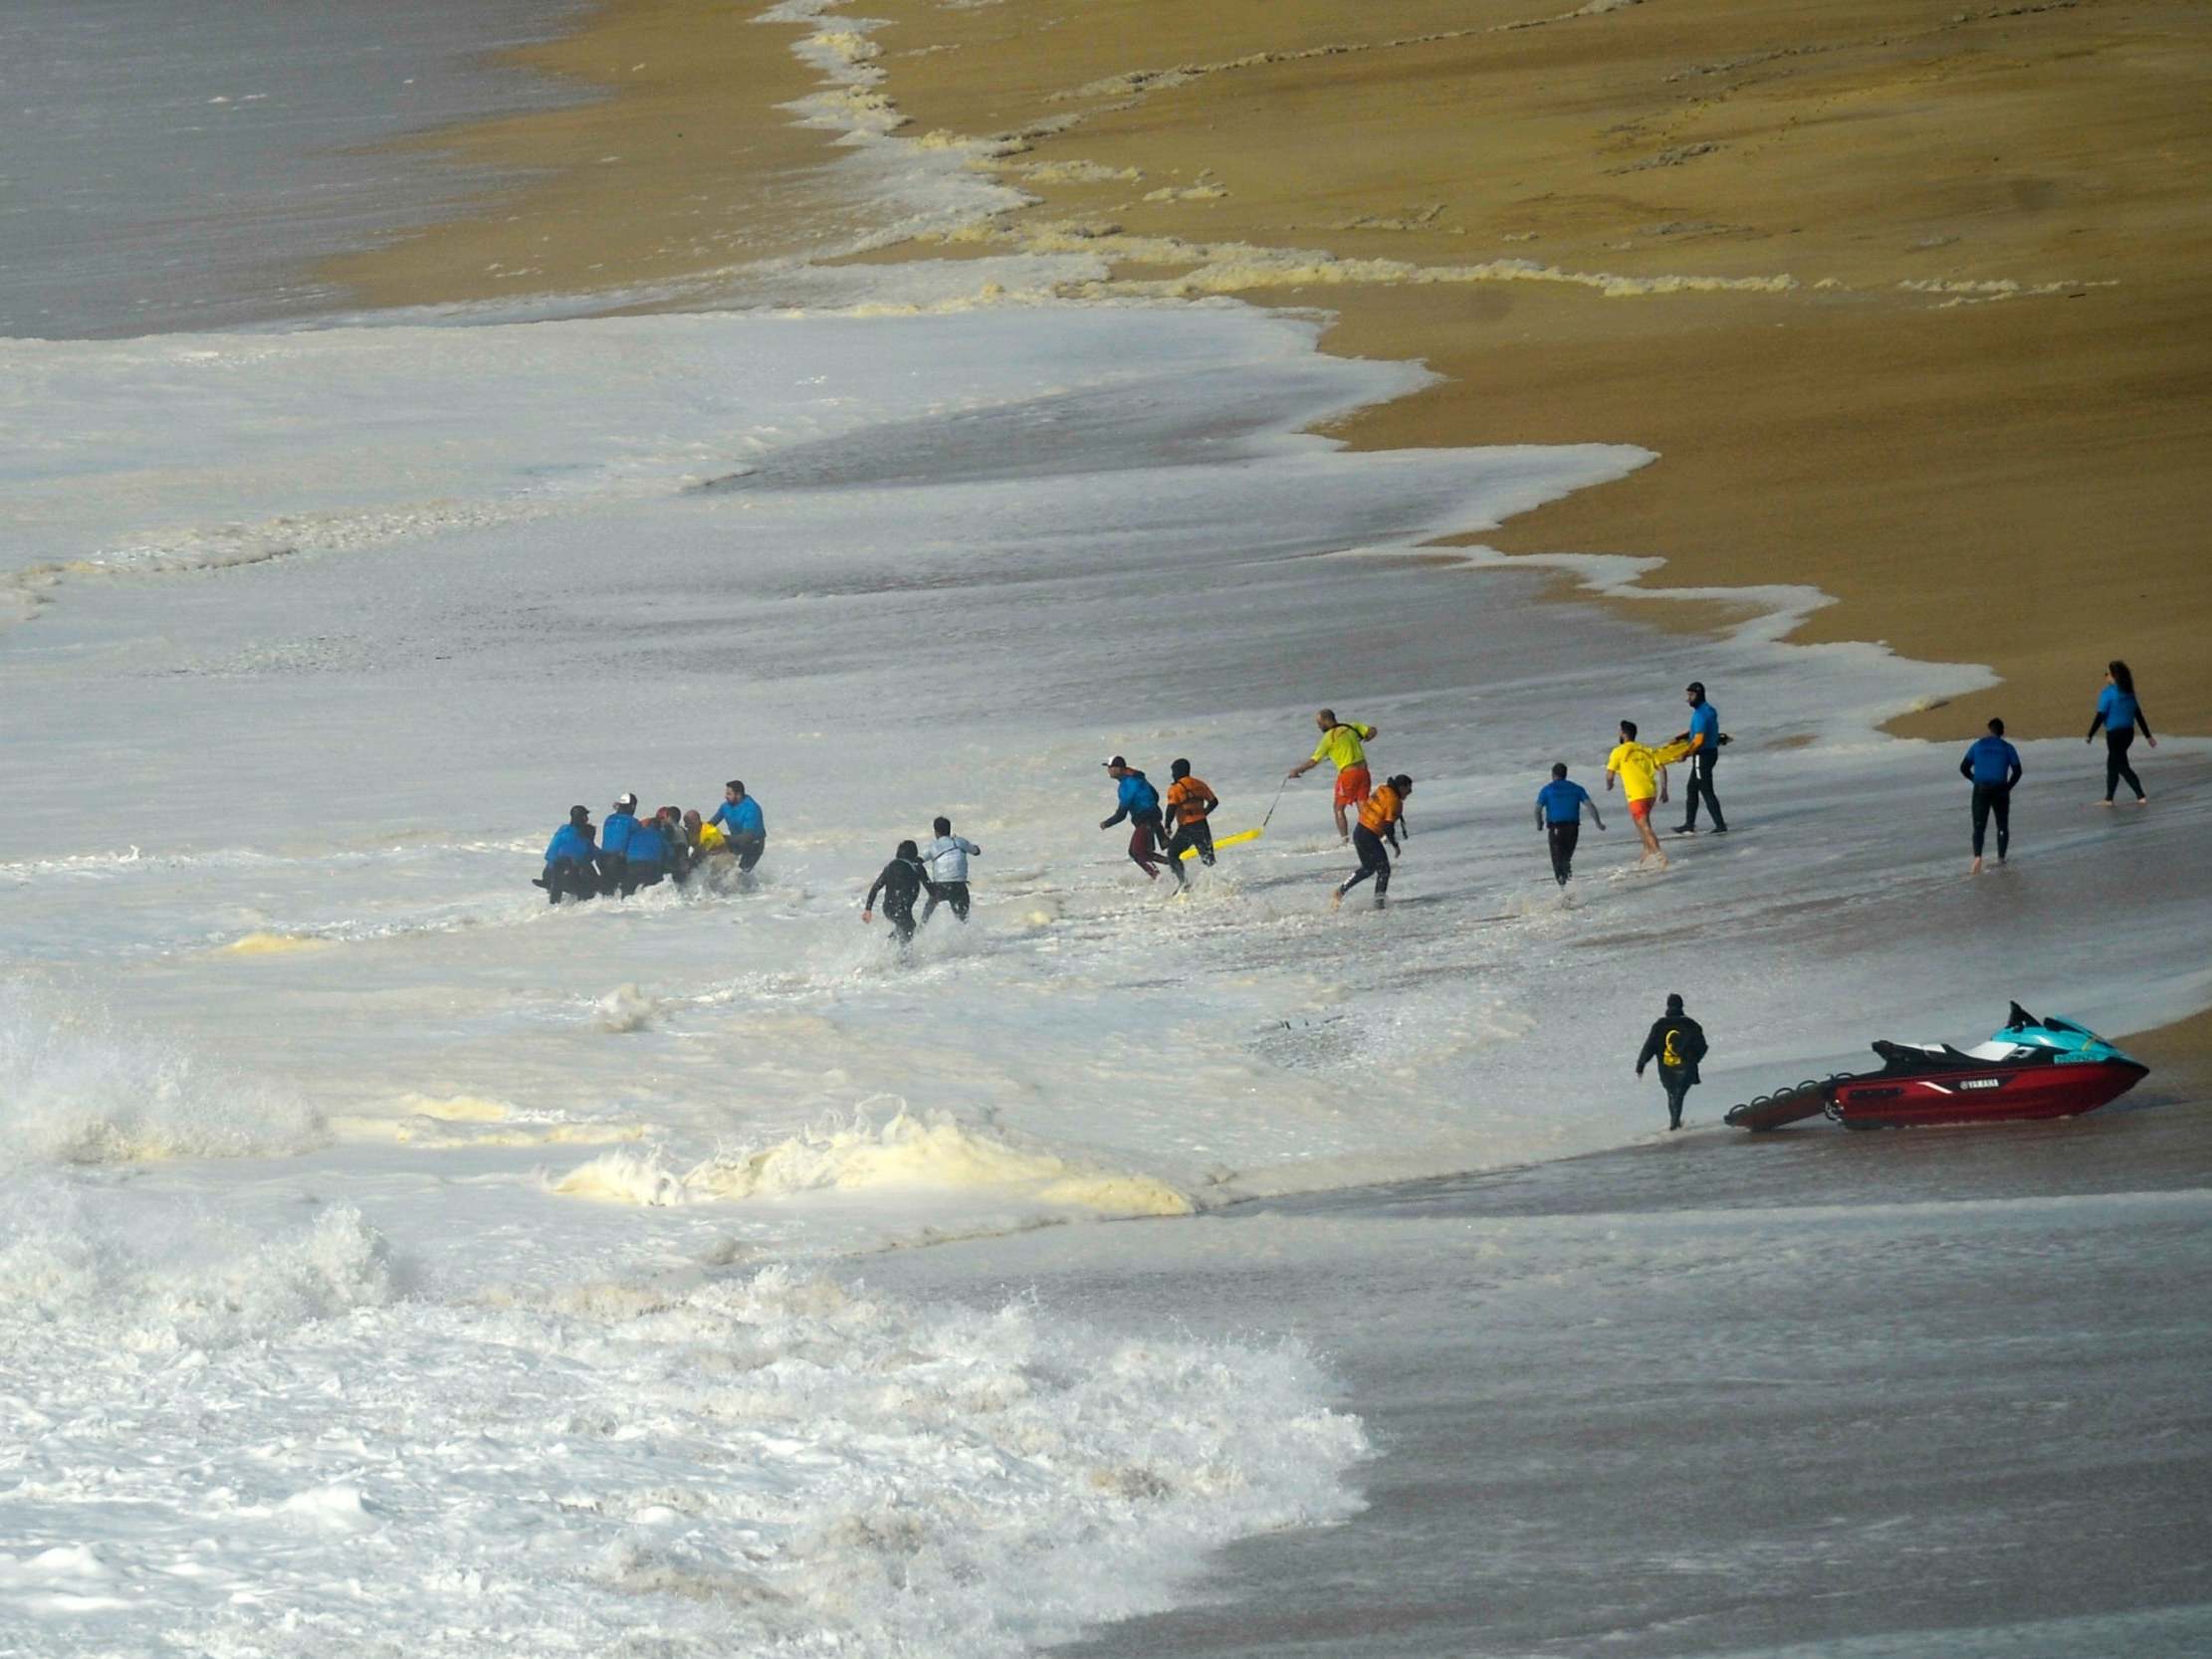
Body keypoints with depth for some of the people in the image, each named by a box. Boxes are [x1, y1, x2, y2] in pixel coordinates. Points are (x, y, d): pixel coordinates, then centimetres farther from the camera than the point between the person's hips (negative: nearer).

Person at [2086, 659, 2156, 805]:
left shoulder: (2107, 693, -14)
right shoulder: (2129, 693, 7)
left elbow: (2100, 716, -15)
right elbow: (2139, 715, 11)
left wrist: (2090, 735, -6)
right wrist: (2148, 736, 16)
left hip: (2115, 733, -7)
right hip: (2129, 732, 7)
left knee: (2121, 766, -2)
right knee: (2112, 764, 18)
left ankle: (2141, 796, -10)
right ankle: (2108, 798, 23)